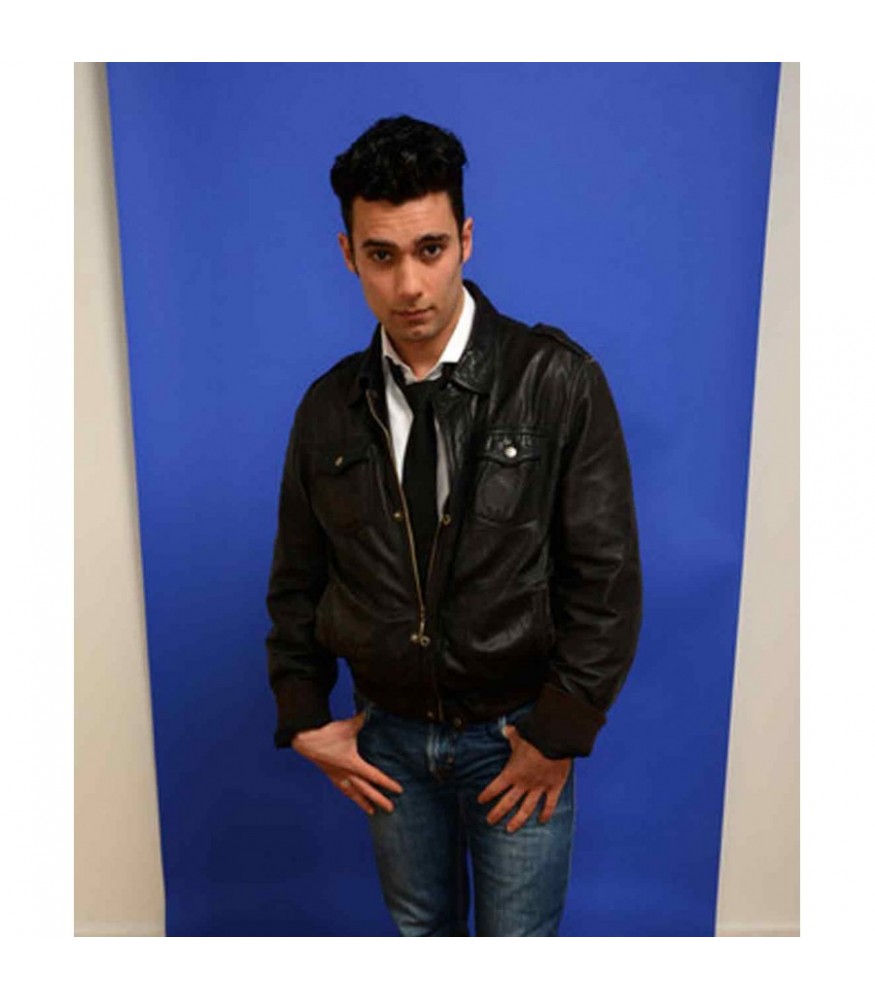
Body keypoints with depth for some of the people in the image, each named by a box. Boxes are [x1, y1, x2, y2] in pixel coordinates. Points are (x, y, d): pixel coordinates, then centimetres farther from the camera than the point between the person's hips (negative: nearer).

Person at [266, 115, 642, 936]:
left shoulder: (558, 382, -14)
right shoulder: (329, 407, -3)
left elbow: (607, 575, -13)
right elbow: (296, 580, 5)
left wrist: (559, 732, -12)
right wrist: (303, 719, 2)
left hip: (515, 735, -3)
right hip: (386, 737, 3)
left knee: (519, 936, 17)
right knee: (419, 927, 24)